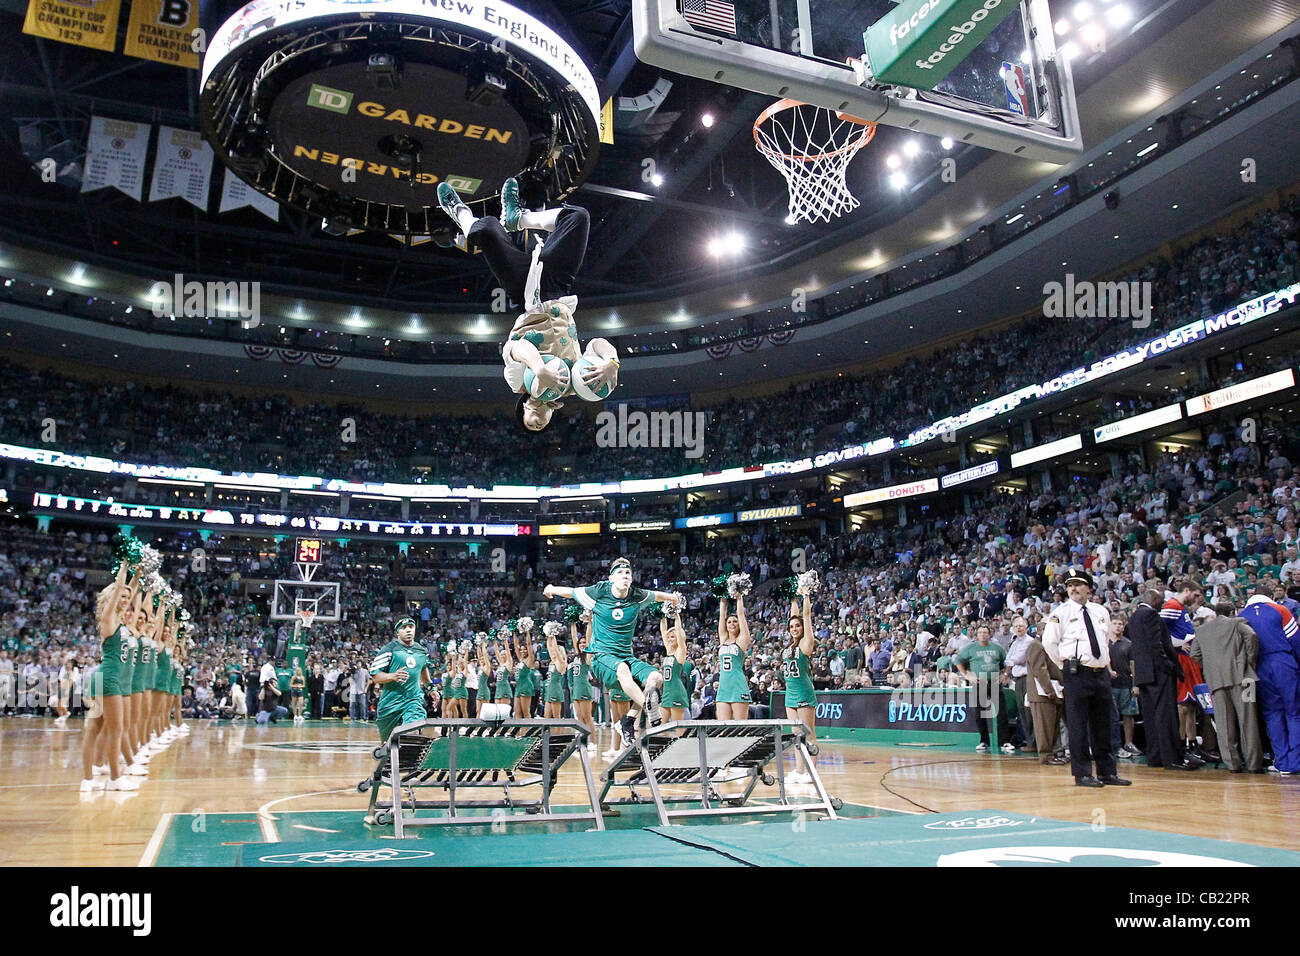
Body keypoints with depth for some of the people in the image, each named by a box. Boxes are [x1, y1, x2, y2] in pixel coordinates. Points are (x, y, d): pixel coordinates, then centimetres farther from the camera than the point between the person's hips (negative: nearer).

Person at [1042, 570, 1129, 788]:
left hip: (1101, 672, 5)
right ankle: (1082, 774, 3)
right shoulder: (1061, 613, -4)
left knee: (1102, 725, 11)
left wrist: (1106, 664, 18)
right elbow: (1049, 642, -5)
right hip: (1077, 674, -5)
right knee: (1078, 725, -3)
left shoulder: (1102, 612, 12)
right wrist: (1065, 665, -2)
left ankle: (1107, 772, 19)